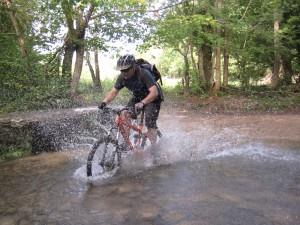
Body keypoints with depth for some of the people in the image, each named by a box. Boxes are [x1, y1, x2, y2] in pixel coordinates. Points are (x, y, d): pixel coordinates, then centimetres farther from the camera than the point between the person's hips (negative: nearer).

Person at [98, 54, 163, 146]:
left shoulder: (144, 73, -31)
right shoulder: (122, 77, -15)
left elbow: (154, 92, -39)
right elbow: (113, 92, -11)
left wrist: (142, 103, -53)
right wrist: (104, 102, -29)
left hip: (152, 98, -5)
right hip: (137, 97, 5)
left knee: (150, 125, -14)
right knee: (125, 116, -14)